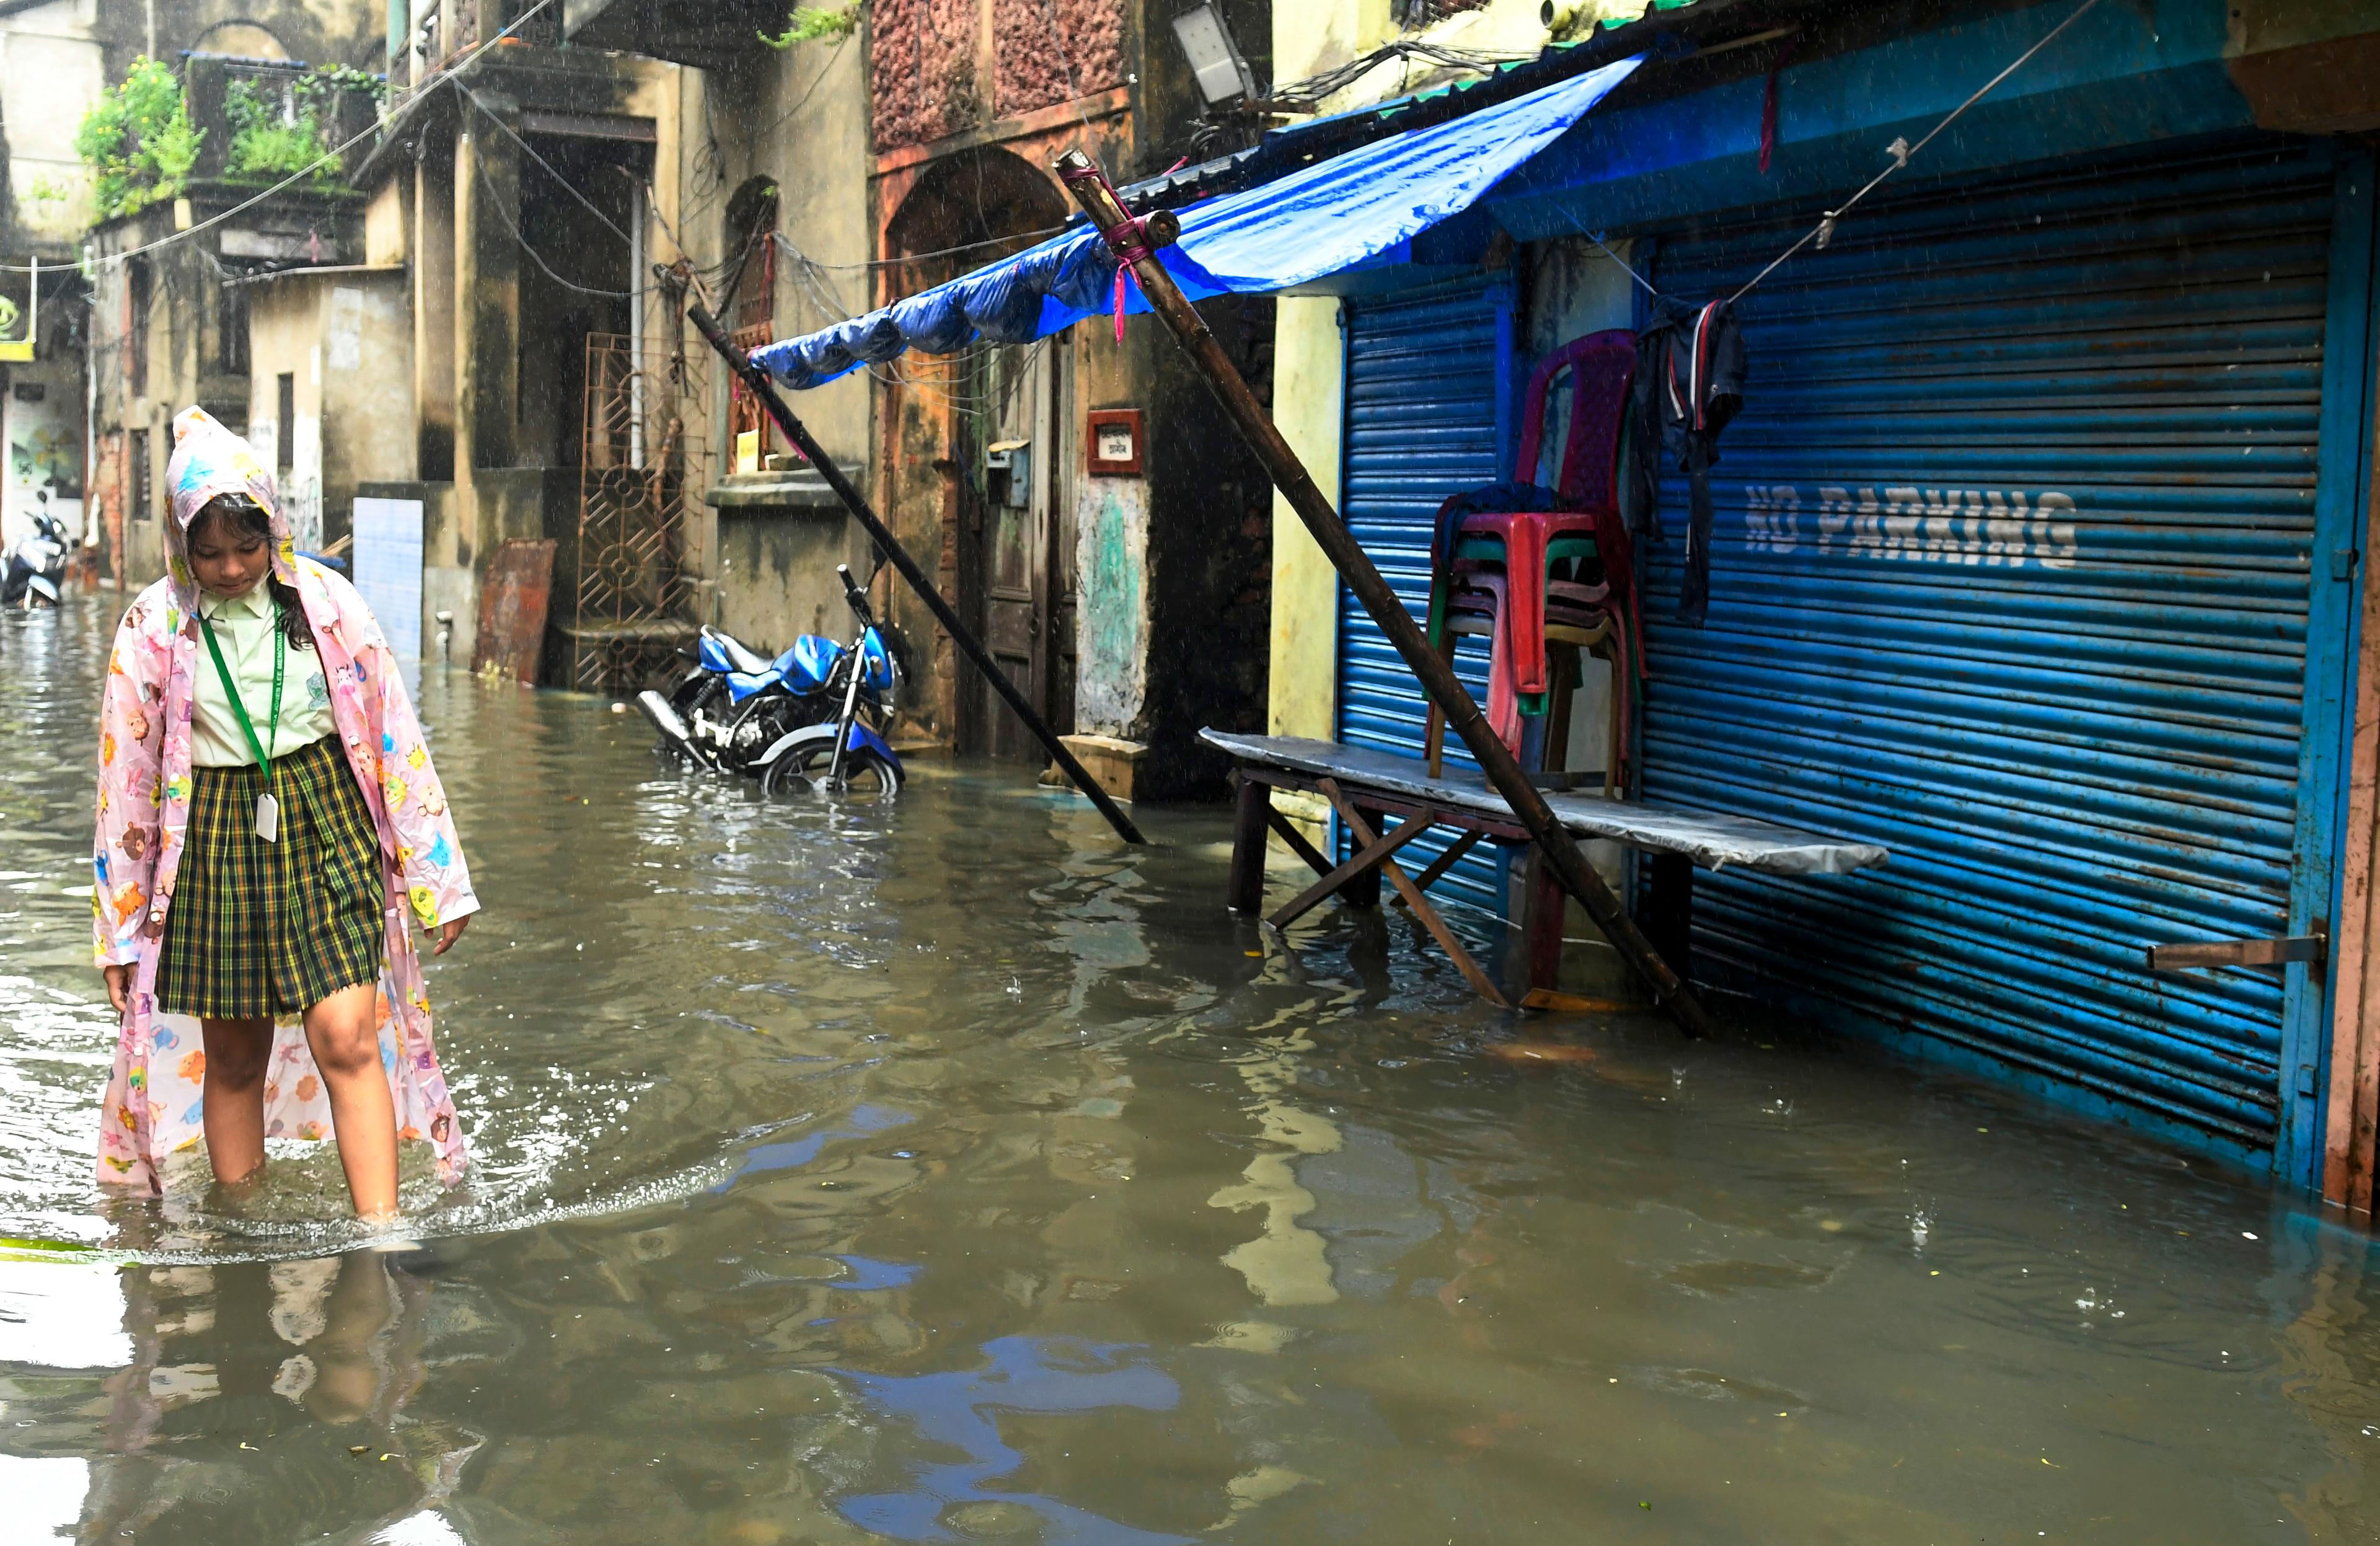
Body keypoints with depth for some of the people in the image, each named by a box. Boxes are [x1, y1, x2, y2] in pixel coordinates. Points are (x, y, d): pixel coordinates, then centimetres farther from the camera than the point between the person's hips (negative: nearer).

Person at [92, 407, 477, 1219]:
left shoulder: (327, 604, -1)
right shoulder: (154, 628, 0)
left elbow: (395, 740, 4)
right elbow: (126, 782, 5)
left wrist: (436, 875, 4)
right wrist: (120, 929, 6)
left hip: (327, 827, -1)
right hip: (214, 844, 1)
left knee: (347, 1040, -12)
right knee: (232, 1060, 8)